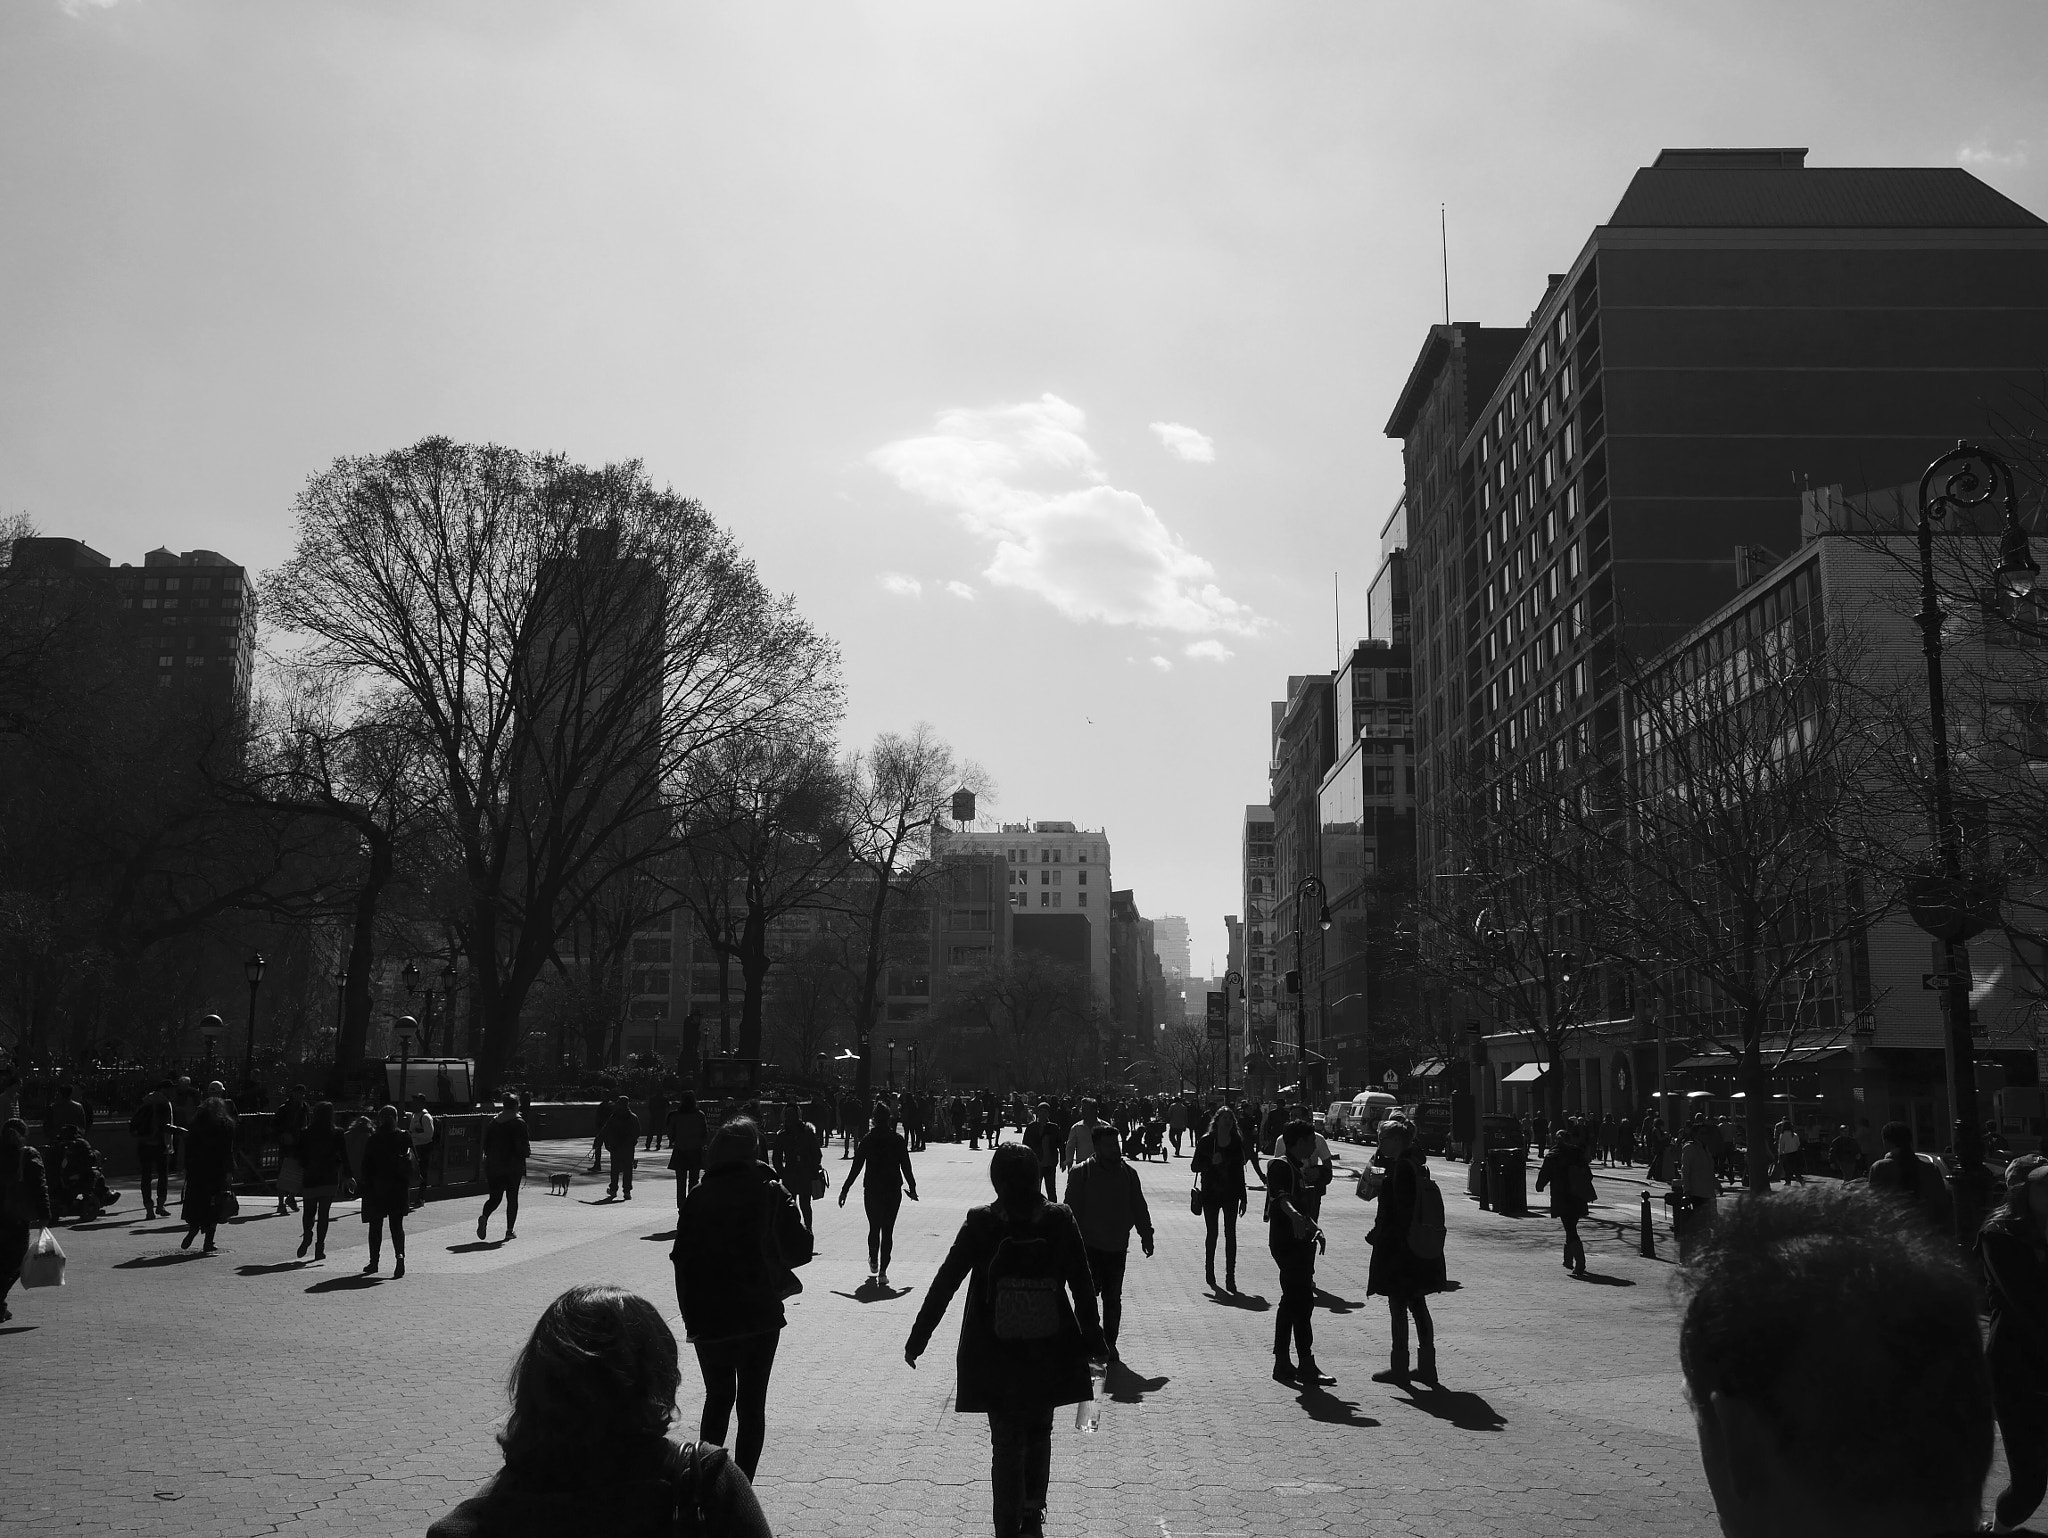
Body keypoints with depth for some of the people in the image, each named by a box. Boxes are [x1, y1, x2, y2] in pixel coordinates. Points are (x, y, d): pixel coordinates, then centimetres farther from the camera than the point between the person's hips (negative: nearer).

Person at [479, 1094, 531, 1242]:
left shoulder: (493, 1121, 6)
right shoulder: (519, 1123, -9)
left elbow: (486, 1145, 9)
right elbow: (523, 1146, -13)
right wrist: (528, 1152, 7)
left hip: (493, 1167, 4)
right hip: (513, 1166, -4)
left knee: (494, 1197, 10)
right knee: (512, 1197, 8)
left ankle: (484, 1216, -18)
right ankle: (510, 1230, 7)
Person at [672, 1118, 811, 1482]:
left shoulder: (698, 1198, -4)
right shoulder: (771, 1193, -8)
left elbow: (682, 1259, -4)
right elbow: (801, 1249, -4)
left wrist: (691, 1315, 2)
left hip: (710, 1318, 2)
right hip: (760, 1315, -2)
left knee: (718, 1398, 19)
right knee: (752, 1404, 9)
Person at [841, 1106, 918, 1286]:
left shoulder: (867, 1140, -4)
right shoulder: (897, 1140, -4)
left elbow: (856, 1167, -3)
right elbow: (906, 1166, -1)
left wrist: (845, 1190, 4)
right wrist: (912, 1188, 11)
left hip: (872, 1190, 0)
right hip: (893, 1190, 0)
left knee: (874, 1228, 18)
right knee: (888, 1230, 3)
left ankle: (873, 1262, 30)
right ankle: (882, 1272, -1)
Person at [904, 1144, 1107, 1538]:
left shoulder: (981, 1224, -12)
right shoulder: (1059, 1220, -9)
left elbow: (944, 1284, -7)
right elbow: (1083, 1285, -3)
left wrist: (917, 1339, 2)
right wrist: (1093, 1340, 9)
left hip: (995, 1357, -1)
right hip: (1049, 1353, 1)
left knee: (1007, 1444, 10)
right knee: (1039, 1434, 23)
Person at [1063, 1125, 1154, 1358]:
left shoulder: (1128, 1173, 5)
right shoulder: (1081, 1172, -7)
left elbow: (1139, 1208, 14)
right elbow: (1072, 1209, -5)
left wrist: (1146, 1235, 13)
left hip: (1117, 1246, 4)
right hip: (1089, 1245, -4)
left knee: (1113, 1297, 9)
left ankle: (1109, 1343, 20)